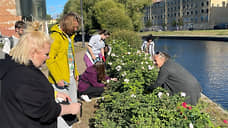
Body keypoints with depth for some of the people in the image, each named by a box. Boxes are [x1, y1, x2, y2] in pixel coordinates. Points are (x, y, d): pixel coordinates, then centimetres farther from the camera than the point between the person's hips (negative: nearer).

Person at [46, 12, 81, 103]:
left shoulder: (70, 35, 12)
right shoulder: (55, 36, -15)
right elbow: (50, 60, -19)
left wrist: (75, 72, 15)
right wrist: (58, 79, -21)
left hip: (71, 77, 8)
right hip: (61, 80, -8)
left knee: (73, 104, 15)